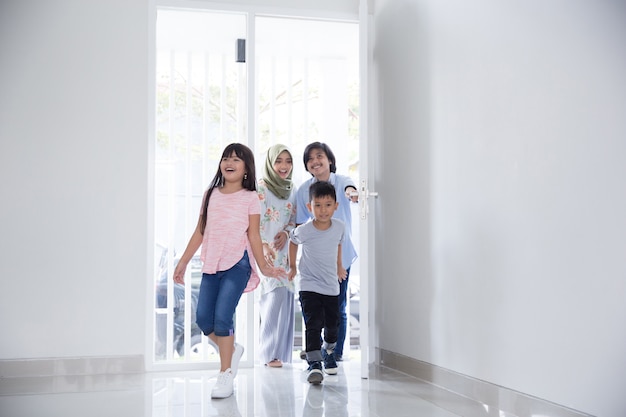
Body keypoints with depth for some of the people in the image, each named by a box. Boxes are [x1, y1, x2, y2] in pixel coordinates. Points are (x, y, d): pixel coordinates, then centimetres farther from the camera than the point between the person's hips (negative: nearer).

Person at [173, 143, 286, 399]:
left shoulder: (250, 198, 0)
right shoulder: (211, 195, 11)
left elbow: (253, 235, 0)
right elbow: (200, 232, 13)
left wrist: (263, 266, -7)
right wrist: (183, 262, 12)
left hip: (237, 264, -5)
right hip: (211, 265, 5)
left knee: (222, 316, -12)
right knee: (202, 317, 1)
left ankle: (225, 376, 2)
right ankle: (232, 349, 29)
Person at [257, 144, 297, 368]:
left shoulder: (291, 189, 13)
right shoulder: (261, 188, -6)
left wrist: (286, 232, -5)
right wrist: (263, 245, -24)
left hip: (284, 251, 6)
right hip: (265, 251, -6)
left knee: (285, 297, 3)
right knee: (276, 294, -16)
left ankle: (280, 352, 15)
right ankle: (270, 353, -8)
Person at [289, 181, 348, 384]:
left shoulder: (340, 227, -9)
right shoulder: (304, 231, -17)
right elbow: (293, 241, 6)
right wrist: (292, 266, 11)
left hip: (331, 286, 4)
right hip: (309, 286, -4)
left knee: (333, 324, 15)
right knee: (313, 325, -14)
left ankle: (328, 352, 42)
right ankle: (314, 363, -11)